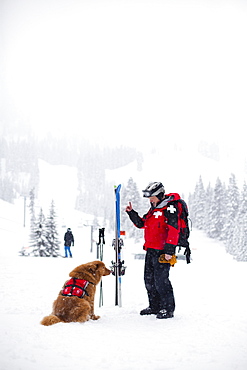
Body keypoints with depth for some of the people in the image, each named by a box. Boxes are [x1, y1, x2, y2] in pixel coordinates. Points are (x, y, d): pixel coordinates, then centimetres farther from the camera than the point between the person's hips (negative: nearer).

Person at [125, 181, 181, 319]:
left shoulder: (170, 208, -11)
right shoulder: (153, 209, 18)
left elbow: (174, 230, -19)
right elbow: (141, 223, 27)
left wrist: (169, 250, -24)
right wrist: (131, 213, 13)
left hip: (162, 251, -10)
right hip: (151, 250, 10)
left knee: (161, 279, -9)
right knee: (149, 279, 13)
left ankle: (168, 308, 2)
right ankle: (155, 306, 25)